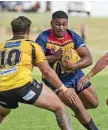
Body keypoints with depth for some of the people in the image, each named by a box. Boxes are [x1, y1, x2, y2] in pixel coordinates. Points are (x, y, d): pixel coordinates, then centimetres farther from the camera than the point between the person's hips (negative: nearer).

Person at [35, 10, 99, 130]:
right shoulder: (44, 38, -20)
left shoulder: (73, 36, -10)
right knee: (78, 107, -18)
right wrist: (55, 57, -39)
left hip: (75, 75, 5)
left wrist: (73, 66, -33)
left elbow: (88, 59, -15)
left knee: (93, 103, 14)